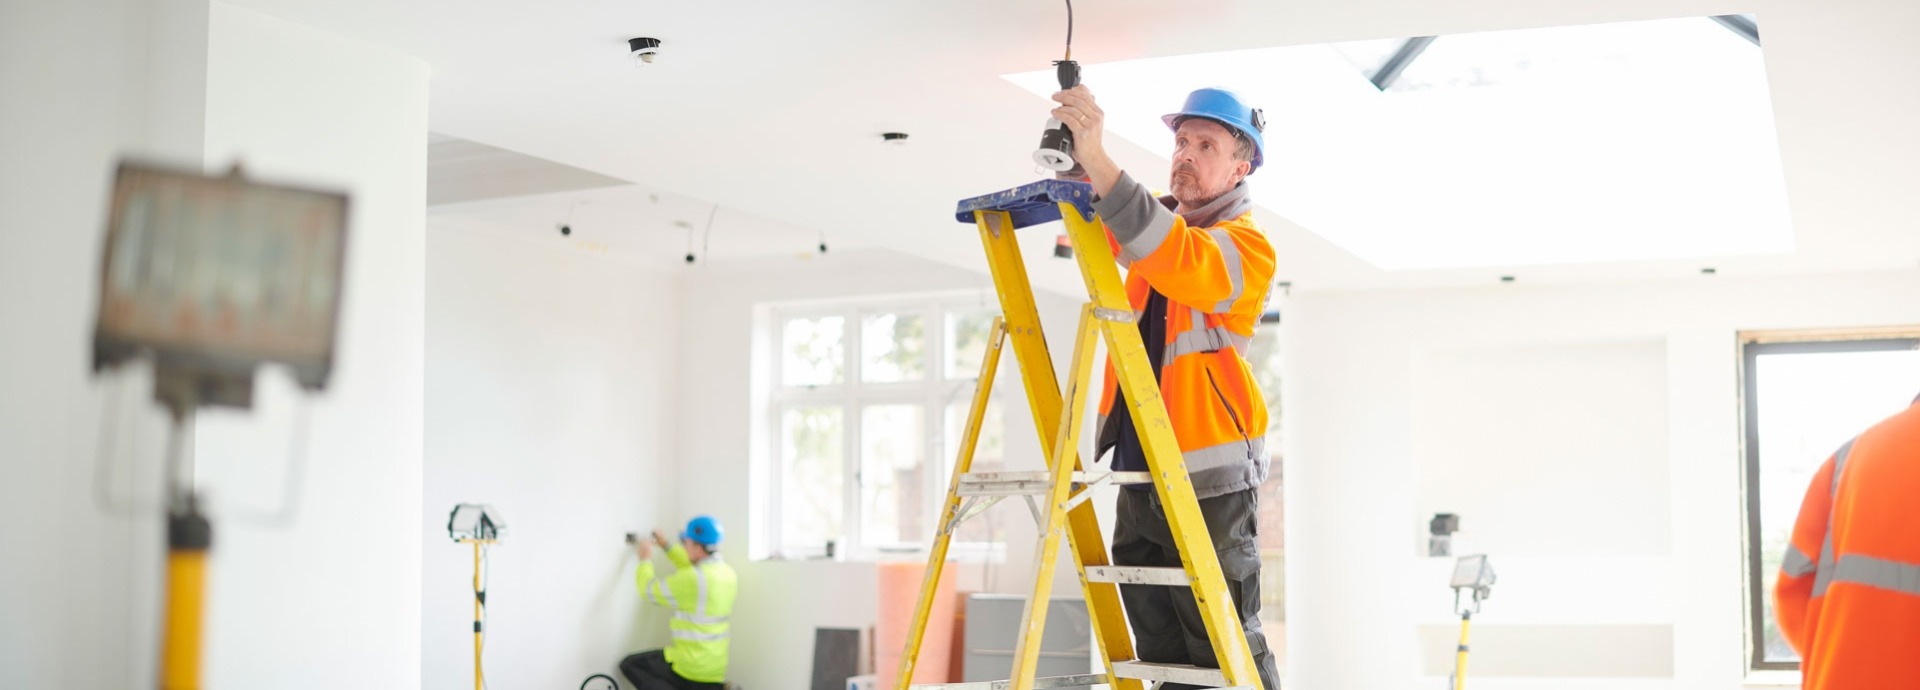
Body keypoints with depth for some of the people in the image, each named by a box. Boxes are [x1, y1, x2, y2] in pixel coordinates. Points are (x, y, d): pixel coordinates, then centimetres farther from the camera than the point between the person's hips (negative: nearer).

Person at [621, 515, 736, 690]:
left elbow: (649, 591, -8)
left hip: (690, 665, -8)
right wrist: (666, 546, 27)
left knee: (629, 665, 9)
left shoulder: (693, 579, -22)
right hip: (715, 668, 8)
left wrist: (645, 559, 9)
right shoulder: (726, 571, 4)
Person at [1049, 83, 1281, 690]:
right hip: (1138, 477, 7)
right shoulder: (1155, 223, 14)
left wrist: (1099, 160, -35)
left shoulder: (1248, 246, -9)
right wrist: (1073, 152, -12)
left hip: (1209, 481, -7)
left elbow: (1178, 261, -27)